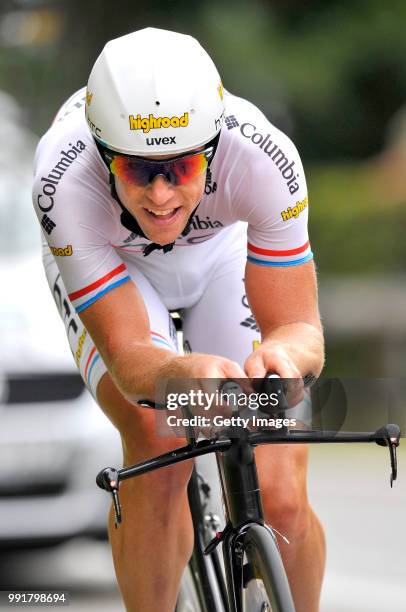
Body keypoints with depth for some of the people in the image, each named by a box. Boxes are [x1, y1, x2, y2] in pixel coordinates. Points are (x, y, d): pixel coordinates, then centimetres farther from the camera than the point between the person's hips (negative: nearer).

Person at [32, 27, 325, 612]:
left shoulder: (261, 155, -38)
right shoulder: (66, 179, -39)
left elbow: (301, 328, -34)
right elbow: (127, 356, -37)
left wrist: (280, 355, -58)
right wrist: (189, 373, -61)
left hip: (223, 251, 1)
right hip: (100, 263, -1)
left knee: (279, 502, -14)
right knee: (157, 446, -29)